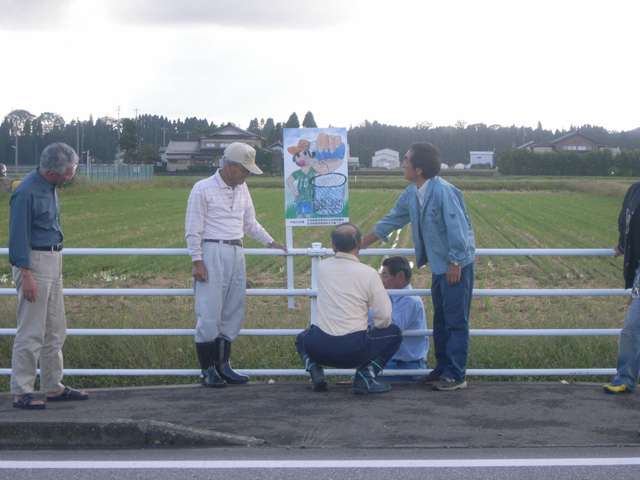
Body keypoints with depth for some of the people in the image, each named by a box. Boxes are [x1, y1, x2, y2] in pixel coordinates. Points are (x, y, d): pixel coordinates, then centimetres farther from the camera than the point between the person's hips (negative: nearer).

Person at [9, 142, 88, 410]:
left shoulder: (49, 187, 10)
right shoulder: (27, 192, -18)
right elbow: (19, 236, -18)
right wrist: (26, 276, -21)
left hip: (53, 261, 9)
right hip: (34, 262, -9)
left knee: (55, 331, 12)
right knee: (31, 332, -6)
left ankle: (53, 387, 20)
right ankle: (21, 393, 1)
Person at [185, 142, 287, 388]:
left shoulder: (242, 190, 14)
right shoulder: (203, 189, -5)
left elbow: (250, 223, 26)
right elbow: (193, 230, -7)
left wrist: (270, 242, 18)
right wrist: (197, 262, -13)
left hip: (236, 253, 7)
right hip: (212, 253, -7)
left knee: (234, 312, 7)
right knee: (209, 313, -8)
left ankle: (223, 365, 15)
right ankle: (207, 370, -1)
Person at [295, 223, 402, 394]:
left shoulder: (322, 267, 6)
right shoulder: (368, 273, -6)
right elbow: (384, 318, -6)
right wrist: (373, 329, 15)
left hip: (318, 349, 3)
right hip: (354, 351, -3)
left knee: (303, 337, 38)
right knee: (395, 333, 20)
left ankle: (315, 369, 7)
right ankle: (365, 375, 2)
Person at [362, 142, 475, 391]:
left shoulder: (443, 191, -23)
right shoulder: (412, 193, 5)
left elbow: (458, 229, -23)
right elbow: (391, 221, 16)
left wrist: (455, 263, -19)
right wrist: (361, 244, 20)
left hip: (456, 266, -9)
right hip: (438, 265, 9)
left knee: (455, 321, -3)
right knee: (440, 319, 15)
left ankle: (456, 375, 3)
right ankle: (442, 368, 25)